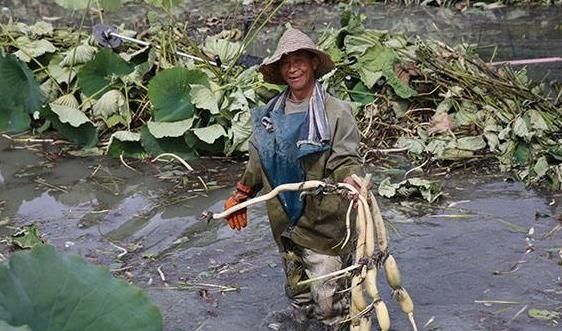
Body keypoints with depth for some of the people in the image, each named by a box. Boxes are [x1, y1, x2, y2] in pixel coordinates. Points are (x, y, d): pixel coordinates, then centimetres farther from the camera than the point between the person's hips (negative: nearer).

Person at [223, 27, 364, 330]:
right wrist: (239, 197, 19)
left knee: (329, 301, -1)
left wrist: (350, 180, -35)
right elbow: (258, 162, 15)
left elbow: (345, 159, -14)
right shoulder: (270, 114, 5)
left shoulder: (336, 112, -11)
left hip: (324, 224, -5)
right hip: (285, 223, 5)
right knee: (299, 298, 19)